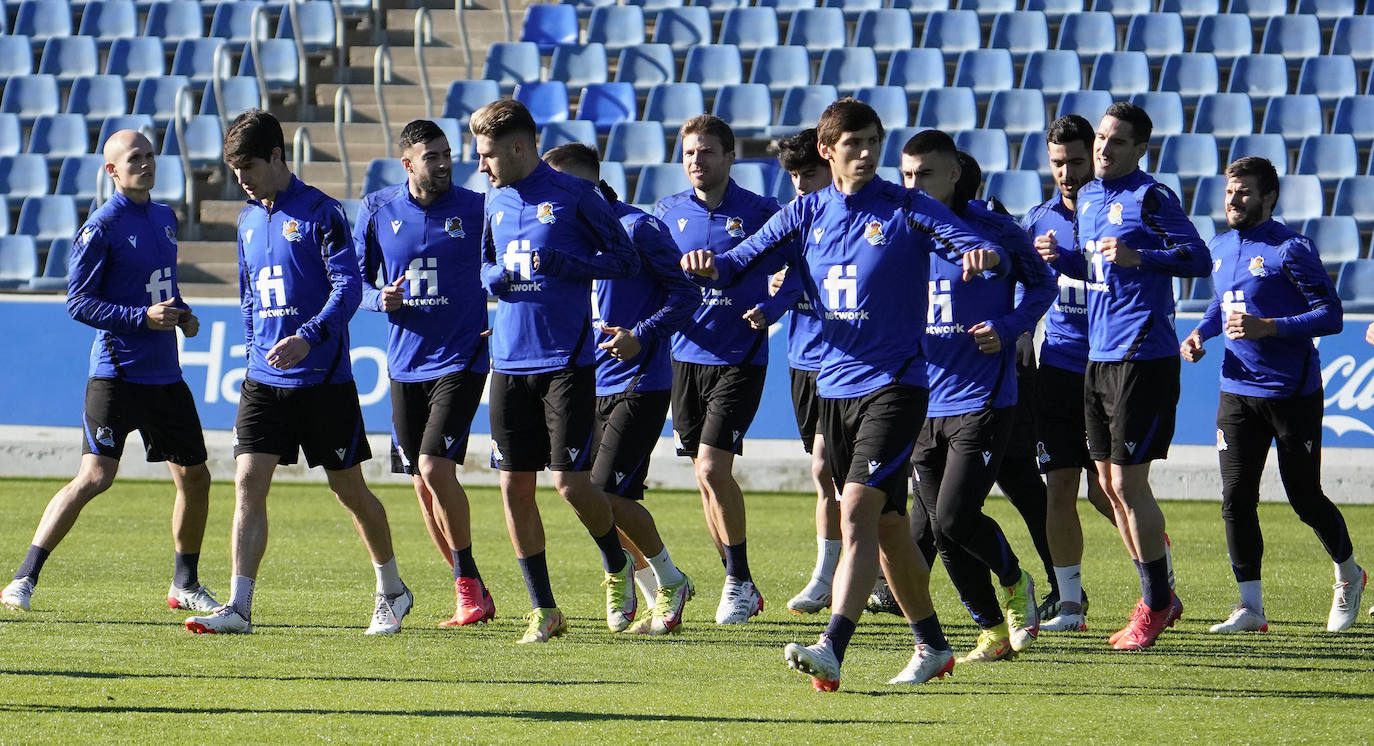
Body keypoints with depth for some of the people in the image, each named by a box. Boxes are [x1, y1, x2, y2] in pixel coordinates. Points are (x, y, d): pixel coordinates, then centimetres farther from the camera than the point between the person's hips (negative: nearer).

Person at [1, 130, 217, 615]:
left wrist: (182, 315, 7)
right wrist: (143, 318, -20)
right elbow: (78, 302, -11)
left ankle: (185, 585, 27)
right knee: (94, 476, -16)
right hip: (117, 372, -7)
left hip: (165, 372, 7)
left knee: (194, 476, 11)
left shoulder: (165, 218, 14)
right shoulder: (101, 228, -10)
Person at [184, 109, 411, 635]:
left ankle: (392, 591, 26)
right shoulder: (249, 221, 12)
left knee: (349, 489, 6)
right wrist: (255, 354, 16)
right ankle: (239, 607, -12)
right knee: (248, 482, -9)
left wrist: (309, 338, -30)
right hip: (265, 382, 5)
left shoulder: (320, 212, -9)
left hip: (323, 380, -5)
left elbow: (348, 285, -17)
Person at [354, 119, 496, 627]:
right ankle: (471, 595, 17)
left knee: (434, 466, -18)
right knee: (421, 484, 6)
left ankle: (468, 582, -5)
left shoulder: (476, 209, -4)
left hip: (460, 357, -4)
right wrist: (381, 299, -8)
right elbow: (356, 280, 12)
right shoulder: (377, 210, 4)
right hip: (404, 365, 4)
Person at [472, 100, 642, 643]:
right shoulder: (496, 202, 12)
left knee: (571, 483, -9)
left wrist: (563, 263, -17)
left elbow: (626, 259, -3)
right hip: (511, 363, 6)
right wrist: (494, 277, 1)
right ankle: (543, 611, 11)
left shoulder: (574, 196, -6)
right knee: (514, 486, 2)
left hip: (568, 362, -6)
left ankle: (617, 568, 20)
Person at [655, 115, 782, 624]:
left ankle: (739, 578, -2)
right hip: (686, 355, 5)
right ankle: (740, 586, 20)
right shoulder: (668, 213, 8)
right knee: (706, 478, 9)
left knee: (712, 468, -16)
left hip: (739, 358, -5)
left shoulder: (759, 212, -4)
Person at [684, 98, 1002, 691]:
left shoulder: (907, 210, -4)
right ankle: (932, 647, 28)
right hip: (834, 386, 6)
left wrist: (980, 255, -39)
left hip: (894, 383, -5)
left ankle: (831, 650, -27)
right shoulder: (807, 214, 8)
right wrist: (711, 267, -18)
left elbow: (969, 247, -14)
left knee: (858, 510, -19)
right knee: (885, 523, 13)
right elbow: (744, 262, 5)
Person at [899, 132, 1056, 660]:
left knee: (952, 520, -15)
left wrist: (1006, 329, -10)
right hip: (925, 404, 6)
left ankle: (1014, 583, 15)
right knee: (928, 529, 4)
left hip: (982, 399, -6)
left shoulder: (994, 231, -7)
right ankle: (993, 631, 20)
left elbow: (1043, 285, 6)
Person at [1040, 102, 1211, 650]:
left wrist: (1138, 256, -26)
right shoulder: (1087, 198, 15)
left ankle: (1156, 605, 5)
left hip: (1144, 354, -8)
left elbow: (1198, 258, -15)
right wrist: (1060, 258, 7)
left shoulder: (1150, 197, -10)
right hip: (1097, 357, 9)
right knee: (1109, 485, 11)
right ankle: (1157, 598, 23)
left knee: (1128, 483, -7)